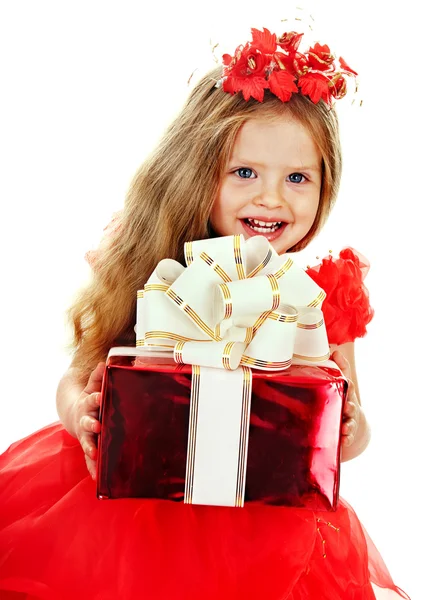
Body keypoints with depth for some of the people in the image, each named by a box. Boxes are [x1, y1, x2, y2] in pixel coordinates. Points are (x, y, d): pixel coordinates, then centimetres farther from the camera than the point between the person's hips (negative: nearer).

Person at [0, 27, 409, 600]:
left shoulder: (327, 293, -1)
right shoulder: (153, 269, -4)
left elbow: (350, 431, 6)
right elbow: (80, 374, 1)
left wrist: (350, 430, -17)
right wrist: (78, 411, -20)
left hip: (268, 512, 1)